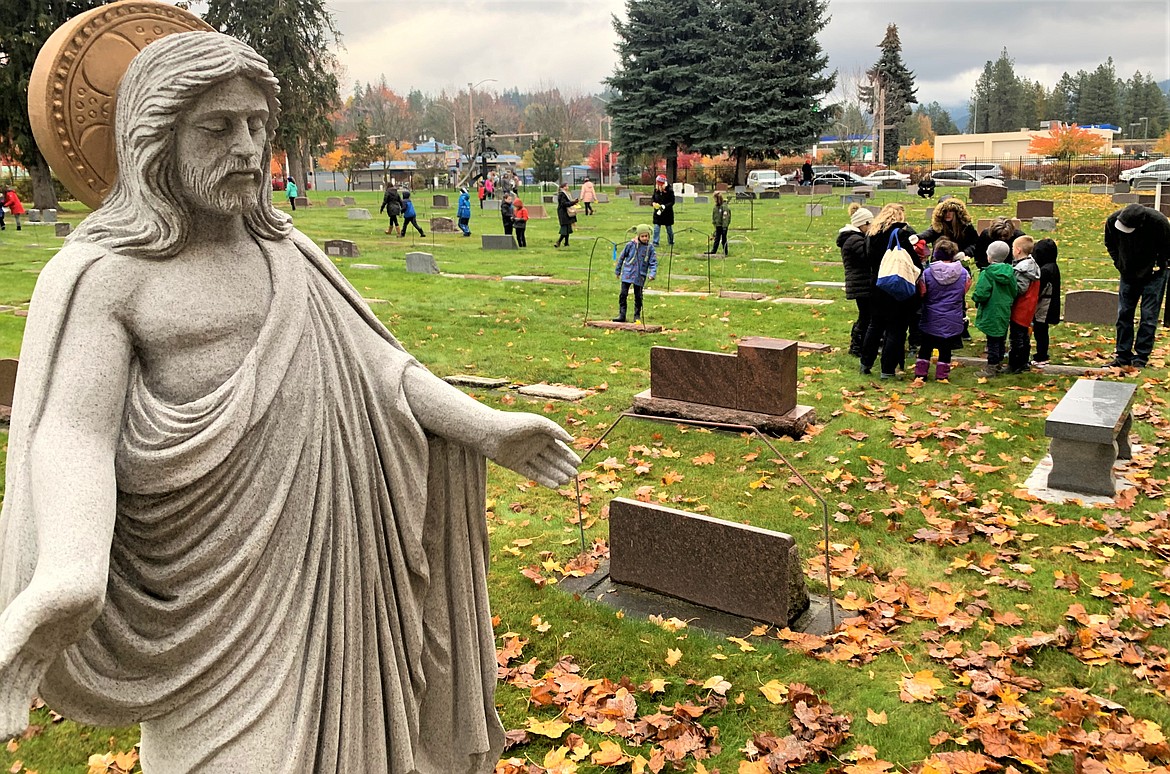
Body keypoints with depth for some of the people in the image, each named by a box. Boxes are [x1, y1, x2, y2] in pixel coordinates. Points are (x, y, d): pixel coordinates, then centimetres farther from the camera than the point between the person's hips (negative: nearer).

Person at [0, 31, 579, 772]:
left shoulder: (290, 252, 9)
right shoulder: (98, 274, -9)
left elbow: (372, 362, 6)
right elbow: (73, 435, -20)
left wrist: (486, 427, -4)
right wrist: (69, 580, -39)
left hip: (328, 556, 5)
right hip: (214, 581, -5)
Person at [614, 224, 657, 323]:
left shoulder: (650, 247, 0)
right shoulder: (630, 245, -4)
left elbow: (653, 262, 2)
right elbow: (621, 257, 7)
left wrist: (652, 274, -13)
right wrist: (617, 271, 11)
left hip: (640, 276, 1)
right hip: (627, 274, -1)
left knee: (638, 296, 8)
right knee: (623, 294, -4)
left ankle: (637, 316, 19)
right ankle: (622, 315, 2)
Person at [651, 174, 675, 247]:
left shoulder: (670, 190, -13)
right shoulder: (656, 190, -1)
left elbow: (672, 202, -12)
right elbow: (652, 198, 8)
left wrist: (664, 206, -27)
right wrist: (653, 203, -16)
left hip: (667, 213, -3)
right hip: (657, 212, 3)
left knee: (669, 228, 11)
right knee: (656, 227, -3)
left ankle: (671, 242, 28)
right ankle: (655, 242, 2)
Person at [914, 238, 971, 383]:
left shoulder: (926, 273, -12)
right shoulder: (964, 273, -7)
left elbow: (921, 294, -3)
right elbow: (964, 293, 8)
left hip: (931, 320, 0)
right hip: (953, 322, 1)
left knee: (925, 347, 13)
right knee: (945, 349, 9)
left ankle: (920, 373, 15)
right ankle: (942, 375, 14)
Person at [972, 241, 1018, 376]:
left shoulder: (986, 274, -18)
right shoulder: (1010, 273, 0)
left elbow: (981, 294, -23)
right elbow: (1015, 292, 3)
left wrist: (975, 298, -3)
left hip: (991, 313, -6)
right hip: (1005, 313, 6)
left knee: (992, 341, 1)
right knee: (1001, 340, 16)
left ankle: (991, 368, 7)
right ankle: (998, 364, 27)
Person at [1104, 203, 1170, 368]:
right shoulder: (1112, 221, -18)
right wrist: (1119, 263, -2)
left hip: (1153, 274, -4)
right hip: (1128, 274, 4)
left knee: (1148, 317, -4)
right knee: (1124, 314, 5)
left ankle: (1141, 357, 1)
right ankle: (1123, 356, 13)